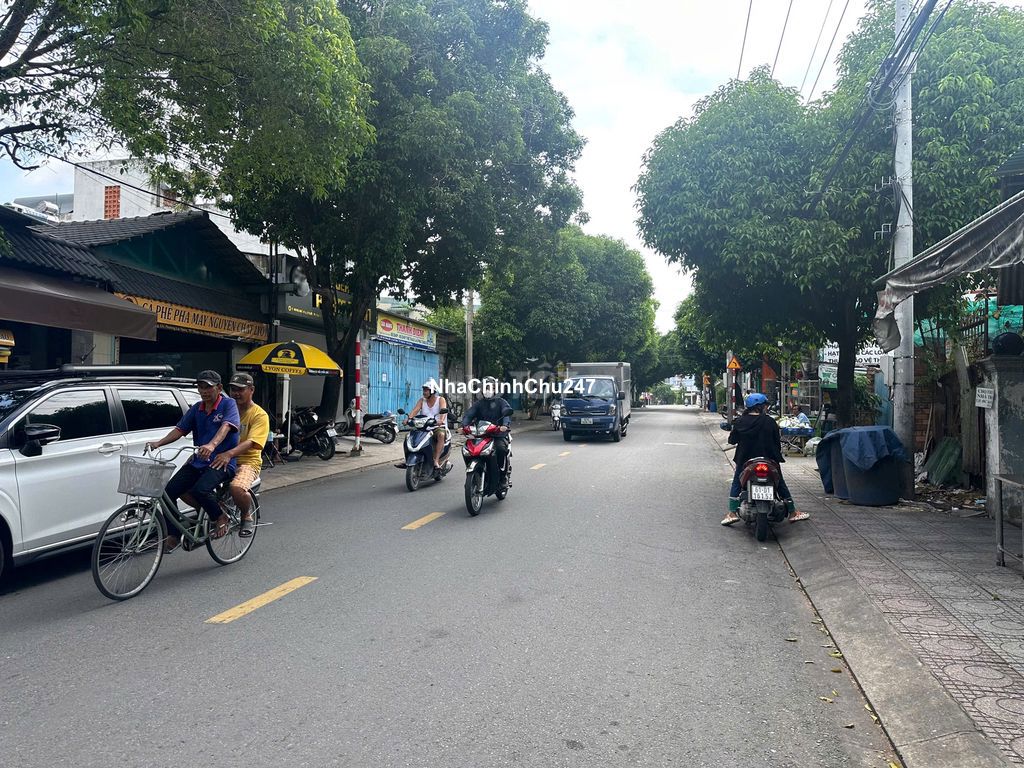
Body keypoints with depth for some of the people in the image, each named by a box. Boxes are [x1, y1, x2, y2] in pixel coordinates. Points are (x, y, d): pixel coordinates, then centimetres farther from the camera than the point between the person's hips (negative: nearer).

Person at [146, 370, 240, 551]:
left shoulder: (228, 404, -6)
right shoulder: (196, 409, 12)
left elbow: (226, 426, -24)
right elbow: (180, 429, 8)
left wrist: (212, 445, -42)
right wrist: (158, 443, -10)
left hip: (221, 462, -6)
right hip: (198, 462, 6)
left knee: (200, 490, -31)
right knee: (169, 491, -9)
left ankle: (220, 518, -3)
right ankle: (173, 536, 5)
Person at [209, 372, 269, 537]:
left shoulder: (259, 415, -4)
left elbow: (251, 442, -19)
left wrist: (229, 454, -37)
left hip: (247, 461, -5)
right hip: (221, 460, 5)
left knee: (237, 489, -36)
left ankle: (248, 517, -3)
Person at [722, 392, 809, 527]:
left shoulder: (740, 422, -5)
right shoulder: (769, 421, -9)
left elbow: (732, 440, 1)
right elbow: (778, 440, -3)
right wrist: (777, 454, 15)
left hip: (745, 460, 1)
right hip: (769, 459, -1)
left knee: (736, 483, 14)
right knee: (781, 484, 15)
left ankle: (732, 512, 3)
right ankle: (792, 512, 22)